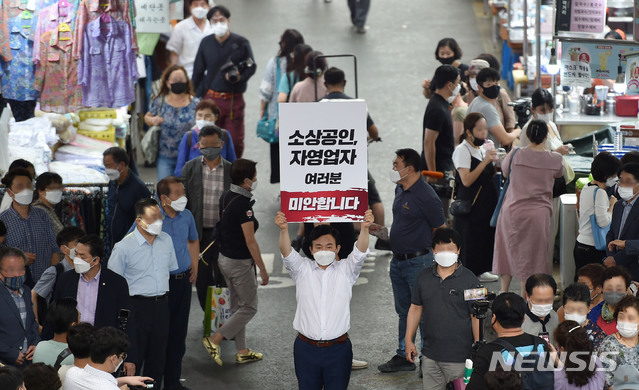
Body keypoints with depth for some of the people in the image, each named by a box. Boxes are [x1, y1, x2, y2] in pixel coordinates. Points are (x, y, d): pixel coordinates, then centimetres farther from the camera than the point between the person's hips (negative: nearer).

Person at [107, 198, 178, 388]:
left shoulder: (166, 240, 7)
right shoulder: (124, 247, -10)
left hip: (162, 306, 5)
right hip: (137, 306, -5)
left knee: (158, 356, 12)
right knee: (134, 359, -2)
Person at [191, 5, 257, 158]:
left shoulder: (241, 42, 1)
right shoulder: (206, 43, 7)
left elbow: (251, 66, 5)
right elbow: (198, 72, 13)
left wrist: (240, 77, -16)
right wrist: (197, 96, 10)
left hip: (235, 99, -1)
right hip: (211, 98, 1)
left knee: (235, 141, 0)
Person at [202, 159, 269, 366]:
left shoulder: (225, 197, 3)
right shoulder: (243, 204, -24)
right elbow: (250, 241, -21)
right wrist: (262, 269, -14)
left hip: (225, 258, 9)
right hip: (240, 263, -9)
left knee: (237, 306, 17)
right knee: (249, 307, 5)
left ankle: (242, 351, 24)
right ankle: (215, 339, -1)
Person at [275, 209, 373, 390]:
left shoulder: (345, 270, 6)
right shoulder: (302, 270, 7)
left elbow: (359, 252, -10)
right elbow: (287, 253, -9)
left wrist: (364, 228, -30)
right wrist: (283, 230, -29)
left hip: (338, 349, -1)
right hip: (306, 348, 1)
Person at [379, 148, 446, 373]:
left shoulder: (426, 196, -18)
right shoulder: (400, 190, 8)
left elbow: (441, 231, -12)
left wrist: (424, 251, -4)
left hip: (418, 263, -9)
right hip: (398, 262, 9)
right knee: (403, 311, 17)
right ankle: (404, 357, 26)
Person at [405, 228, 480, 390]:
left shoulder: (469, 280, -7)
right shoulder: (424, 277, 7)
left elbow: (476, 317, -6)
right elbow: (416, 308, 15)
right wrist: (409, 340, 11)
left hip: (459, 358, -5)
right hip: (430, 355, 5)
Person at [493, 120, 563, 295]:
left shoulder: (516, 154, -8)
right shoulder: (554, 159, -6)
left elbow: (505, 171, 10)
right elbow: (560, 174, 16)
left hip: (513, 211, 0)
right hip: (538, 213, 0)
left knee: (508, 251, 16)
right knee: (531, 255, 7)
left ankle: (504, 291, 20)